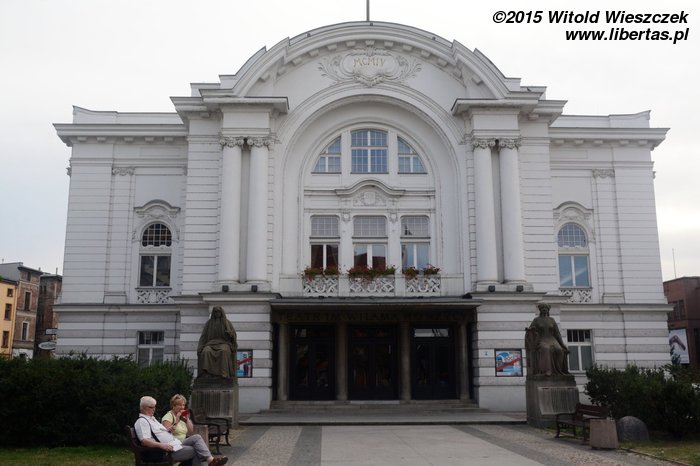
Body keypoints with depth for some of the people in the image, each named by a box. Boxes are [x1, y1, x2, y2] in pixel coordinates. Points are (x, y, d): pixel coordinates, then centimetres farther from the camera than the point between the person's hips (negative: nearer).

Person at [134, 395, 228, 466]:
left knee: (196, 437, -8)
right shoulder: (142, 421, -10)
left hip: (176, 444, 10)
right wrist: (162, 445, -35)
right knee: (196, 450, -12)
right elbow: (144, 441, -24)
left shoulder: (151, 418, 24)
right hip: (170, 450, -10)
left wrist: (167, 430, 8)